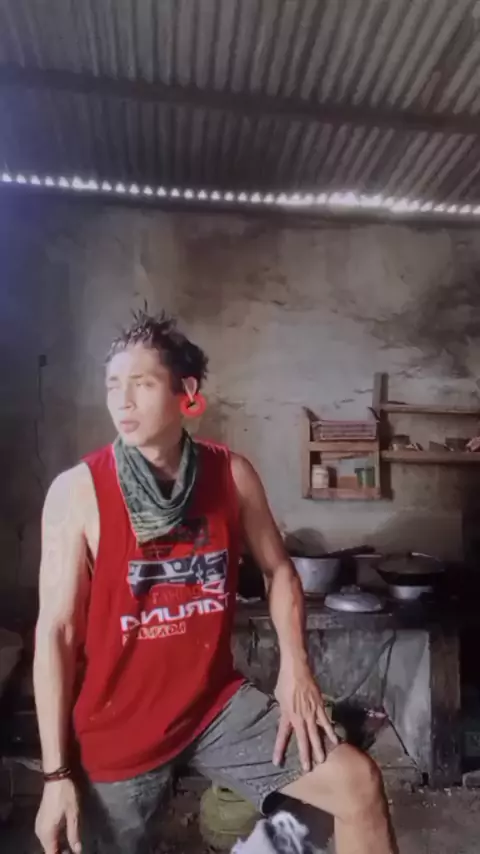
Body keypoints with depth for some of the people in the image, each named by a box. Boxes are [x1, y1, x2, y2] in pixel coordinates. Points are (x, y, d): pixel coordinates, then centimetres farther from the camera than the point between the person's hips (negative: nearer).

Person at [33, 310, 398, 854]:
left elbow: (279, 571, 5)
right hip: (116, 726, -1)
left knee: (358, 784, -5)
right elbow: (55, 632, -13)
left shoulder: (232, 475, -9)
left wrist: (294, 667, -7)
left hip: (216, 703, 2)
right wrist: (56, 774, -9)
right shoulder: (77, 490, -16)